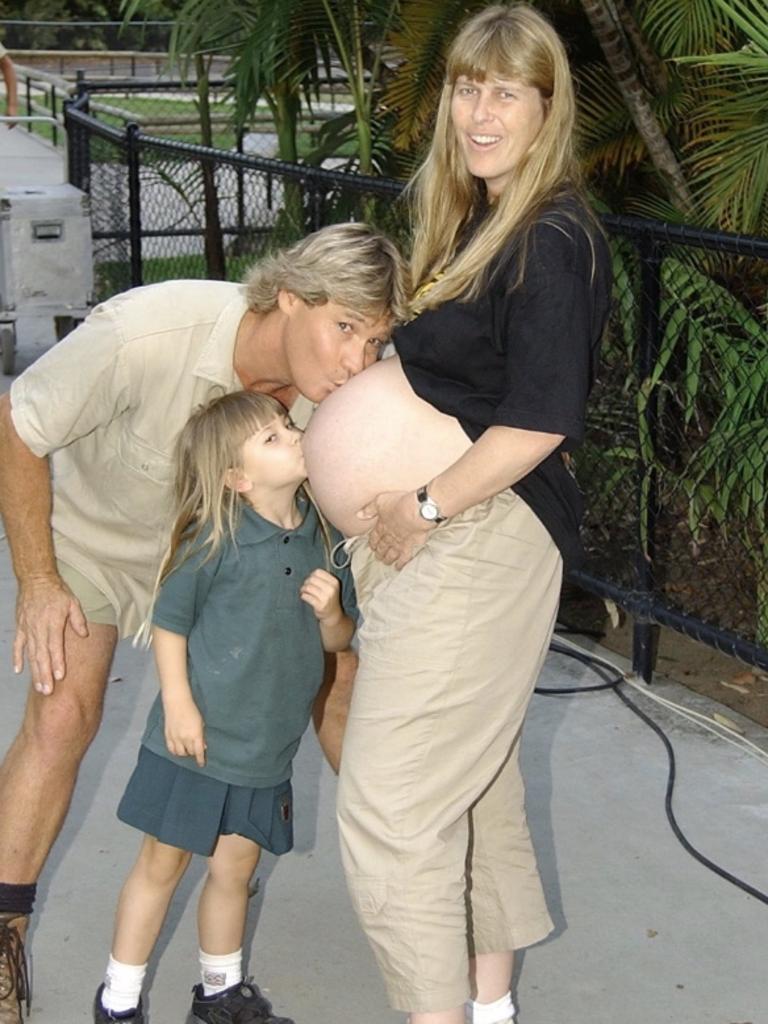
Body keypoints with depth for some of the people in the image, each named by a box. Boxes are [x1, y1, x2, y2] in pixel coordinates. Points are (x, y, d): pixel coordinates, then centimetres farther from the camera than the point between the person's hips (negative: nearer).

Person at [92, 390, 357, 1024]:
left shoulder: (323, 536, -2)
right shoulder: (217, 539, -17)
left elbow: (340, 641, 8)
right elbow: (169, 621, -8)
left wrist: (331, 614, -13)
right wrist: (178, 704, -13)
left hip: (267, 751, 4)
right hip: (196, 741, -4)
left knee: (235, 870, 15)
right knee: (163, 864, 8)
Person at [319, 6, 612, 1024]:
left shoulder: (554, 242, -17)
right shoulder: (477, 221, 12)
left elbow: (538, 423, -22)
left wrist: (422, 508, -15)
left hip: (487, 533, -10)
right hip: (443, 525, 10)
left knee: (390, 805, -9)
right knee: (473, 774, 19)